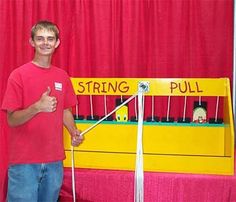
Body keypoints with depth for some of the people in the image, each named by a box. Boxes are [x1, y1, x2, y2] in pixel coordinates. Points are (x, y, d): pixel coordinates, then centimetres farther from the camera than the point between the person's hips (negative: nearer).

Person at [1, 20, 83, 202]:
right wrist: (38, 107, -26)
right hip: (24, 162, -4)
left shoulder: (62, 76, 7)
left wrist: (74, 132, -1)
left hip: (54, 161, 4)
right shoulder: (19, 75, -7)